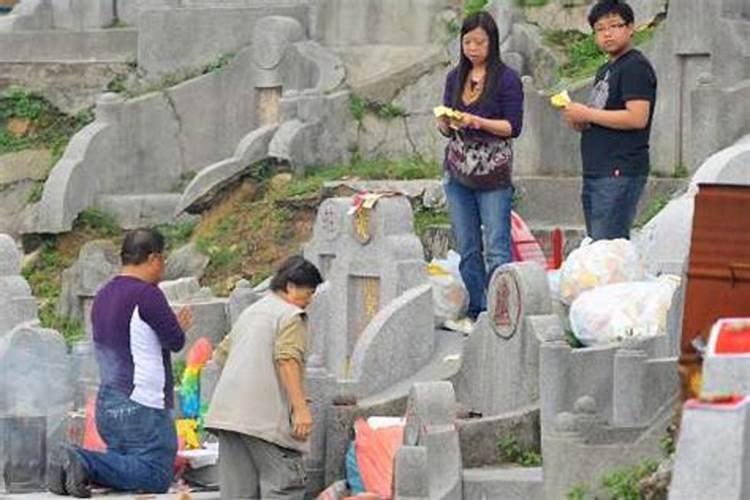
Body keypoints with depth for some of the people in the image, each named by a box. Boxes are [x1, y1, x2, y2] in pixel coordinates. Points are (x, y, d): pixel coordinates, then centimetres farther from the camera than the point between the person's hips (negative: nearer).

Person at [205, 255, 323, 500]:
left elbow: (222, 355, 28)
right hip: (264, 415, -8)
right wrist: (301, 408, -21)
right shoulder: (290, 315, -3)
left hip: (226, 411, 8)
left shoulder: (250, 312, 24)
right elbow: (287, 360, -17)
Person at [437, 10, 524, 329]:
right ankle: (474, 312, 12)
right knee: (466, 249, 7)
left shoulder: (506, 79, -4)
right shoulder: (455, 77, 12)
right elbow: (444, 126, 14)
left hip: (493, 173, -5)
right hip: (457, 171, 5)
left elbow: (513, 127, -8)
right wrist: (447, 123, -8)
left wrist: (478, 122, -19)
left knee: (496, 249, -8)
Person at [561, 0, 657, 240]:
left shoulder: (636, 67, -9)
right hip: (596, 173, 10)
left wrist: (587, 114, -13)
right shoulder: (605, 70, 22)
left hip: (620, 173, -10)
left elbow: (637, 118, -19)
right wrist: (579, 121, 6)